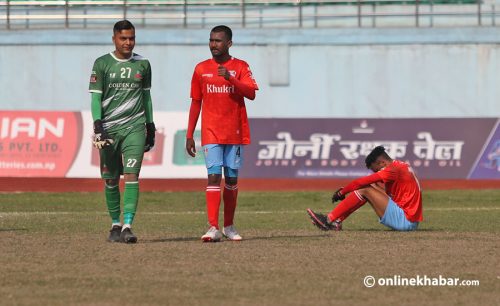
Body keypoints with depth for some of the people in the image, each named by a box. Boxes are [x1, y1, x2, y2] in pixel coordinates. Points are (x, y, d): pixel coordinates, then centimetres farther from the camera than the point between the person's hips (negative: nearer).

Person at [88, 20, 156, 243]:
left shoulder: (142, 64, 10)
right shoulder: (102, 64, 2)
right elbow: (96, 96, -1)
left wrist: (150, 126, 16)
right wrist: (97, 124, -12)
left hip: (134, 127, 0)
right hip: (109, 128, 0)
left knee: (131, 175, -13)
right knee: (110, 180, 4)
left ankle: (127, 226, -18)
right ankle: (115, 224, 17)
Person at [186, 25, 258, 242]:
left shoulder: (240, 67, 2)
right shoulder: (201, 69, 8)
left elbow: (251, 93, -12)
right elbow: (196, 103, 11)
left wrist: (229, 78, -25)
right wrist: (189, 135, 8)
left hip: (235, 134, 0)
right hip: (211, 134, 0)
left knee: (231, 179, 7)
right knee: (214, 177, -12)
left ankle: (229, 226, 20)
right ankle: (213, 228, -19)